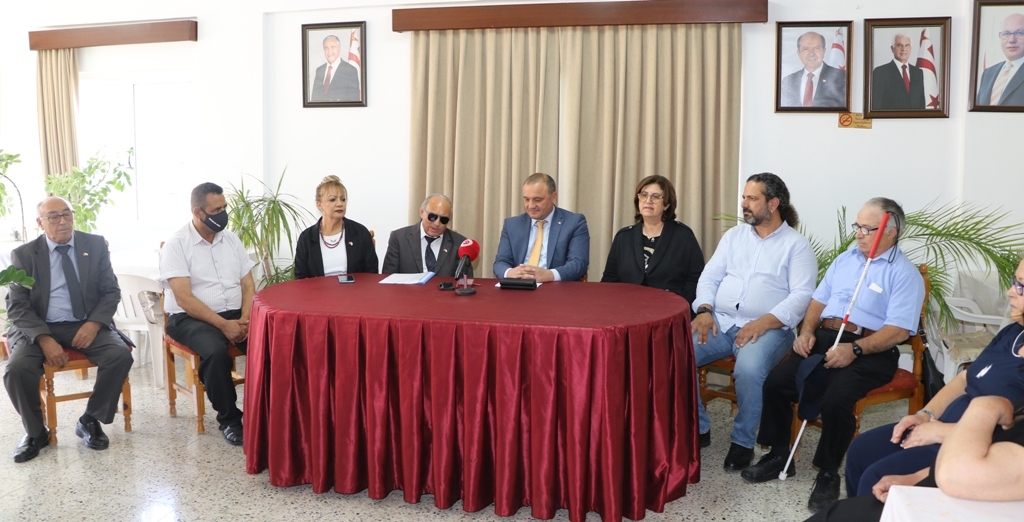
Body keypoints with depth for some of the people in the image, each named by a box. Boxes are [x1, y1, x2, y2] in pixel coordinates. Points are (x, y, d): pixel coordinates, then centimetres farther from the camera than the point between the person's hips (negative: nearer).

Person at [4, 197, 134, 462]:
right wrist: (45, 340, -19)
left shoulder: (95, 245, 7)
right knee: (17, 369, -28)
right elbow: (17, 307, -3)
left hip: (87, 326, 1)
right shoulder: (23, 255, 3)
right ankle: (35, 432, -1)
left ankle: (90, 421, -4)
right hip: (39, 328, -1)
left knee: (121, 355, -26)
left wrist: (94, 324, -13)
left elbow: (111, 291, 6)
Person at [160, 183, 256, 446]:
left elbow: (248, 286, 9)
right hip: (191, 318, -4)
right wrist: (223, 324, -22)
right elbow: (184, 298, -14)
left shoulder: (231, 239, 11)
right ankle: (229, 419, -16)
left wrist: (245, 319, -11)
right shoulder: (177, 244, -6)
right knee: (216, 351, -36)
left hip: (234, 315, 5)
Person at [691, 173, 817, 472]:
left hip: (768, 328, -5)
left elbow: (802, 296, -8)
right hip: (720, 322, 5)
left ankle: (743, 442, -13)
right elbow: (710, 277, 13)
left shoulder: (797, 244, 2)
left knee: (749, 368, -36)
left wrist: (764, 322, -21)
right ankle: (697, 429, -3)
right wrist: (704, 310, -7)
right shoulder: (734, 235, 18)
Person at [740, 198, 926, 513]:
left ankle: (828, 474, -9)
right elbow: (819, 299, 21)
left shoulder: (905, 274, -3)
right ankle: (779, 455, 5)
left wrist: (855, 349, -23)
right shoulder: (846, 259, 18)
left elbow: (898, 330, -13)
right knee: (775, 383, -14)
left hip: (869, 351, -6)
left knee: (835, 400, -31)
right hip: (823, 338, 6)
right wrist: (807, 332, 2)